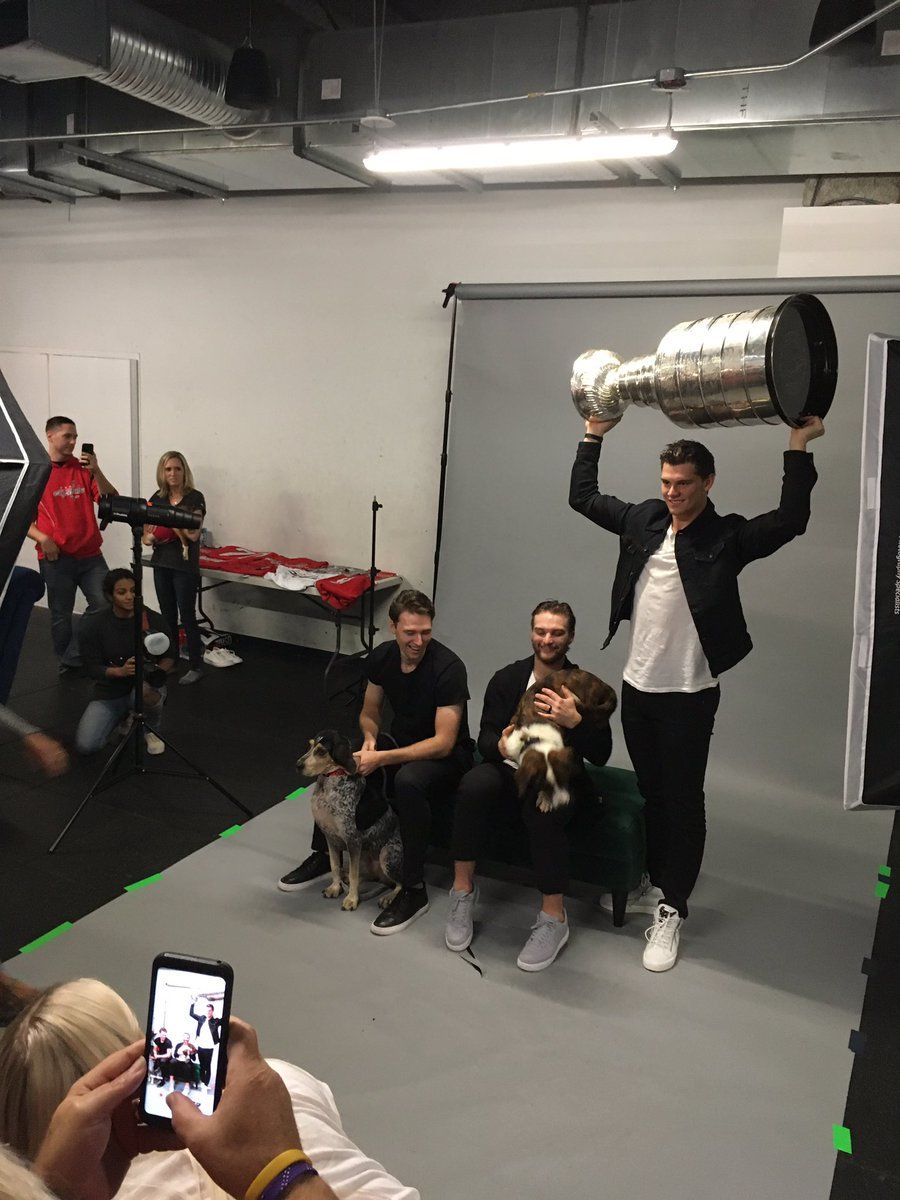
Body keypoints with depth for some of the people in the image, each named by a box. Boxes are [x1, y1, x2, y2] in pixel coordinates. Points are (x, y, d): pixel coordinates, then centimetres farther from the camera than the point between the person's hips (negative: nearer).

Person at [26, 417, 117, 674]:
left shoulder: (83, 468, 6)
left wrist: (96, 472, -17)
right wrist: (43, 539, -15)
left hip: (90, 555, 3)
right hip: (55, 557, -3)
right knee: (61, 614, 7)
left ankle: (72, 658, 14)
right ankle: (68, 664, 25)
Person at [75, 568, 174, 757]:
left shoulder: (153, 619, -10)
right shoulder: (94, 624, -10)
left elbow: (170, 657, 0)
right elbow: (92, 668, -9)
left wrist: (158, 669, -24)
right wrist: (120, 671, -29)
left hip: (145, 685, -1)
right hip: (109, 693, 2)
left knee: (145, 691, -40)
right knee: (85, 746, -16)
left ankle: (151, 729, -3)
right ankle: (124, 716, 16)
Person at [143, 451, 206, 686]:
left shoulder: (194, 498, -8)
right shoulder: (156, 499, 7)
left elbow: (193, 535, -16)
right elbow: (145, 536, 10)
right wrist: (152, 537, -12)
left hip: (185, 565, -5)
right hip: (161, 563, 5)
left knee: (187, 615, -4)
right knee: (167, 615, 13)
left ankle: (195, 666, 4)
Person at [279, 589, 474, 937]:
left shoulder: (448, 667, -26)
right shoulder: (382, 657, -6)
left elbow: (443, 742, -28)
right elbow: (369, 712, 9)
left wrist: (381, 758, -34)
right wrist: (370, 737, -14)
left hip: (446, 754, -6)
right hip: (400, 740, 7)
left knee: (407, 781, -38)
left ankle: (414, 891, -23)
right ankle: (324, 854, 7)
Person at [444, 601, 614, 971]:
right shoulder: (506, 679, 3)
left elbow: (601, 755, -10)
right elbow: (484, 738, -1)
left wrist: (574, 721, -29)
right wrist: (501, 746, -25)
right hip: (510, 774, 2)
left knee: (542, 807, -36)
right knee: (474, 784, -31)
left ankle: (553, 918, -19)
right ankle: (463, 890, -14)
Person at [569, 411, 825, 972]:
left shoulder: (727, 537, -8)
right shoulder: (644, 520, 6)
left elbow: (790, 521, -23)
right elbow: (583, 497, 16)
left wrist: (799, 446, -23)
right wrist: (594, 434, 15)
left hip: (689, 693, -5)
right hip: (638, 684, 5)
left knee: (683, 800, 3)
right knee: (651, 793, 17)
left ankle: (672, 911, 13)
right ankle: (656, 882, 34)